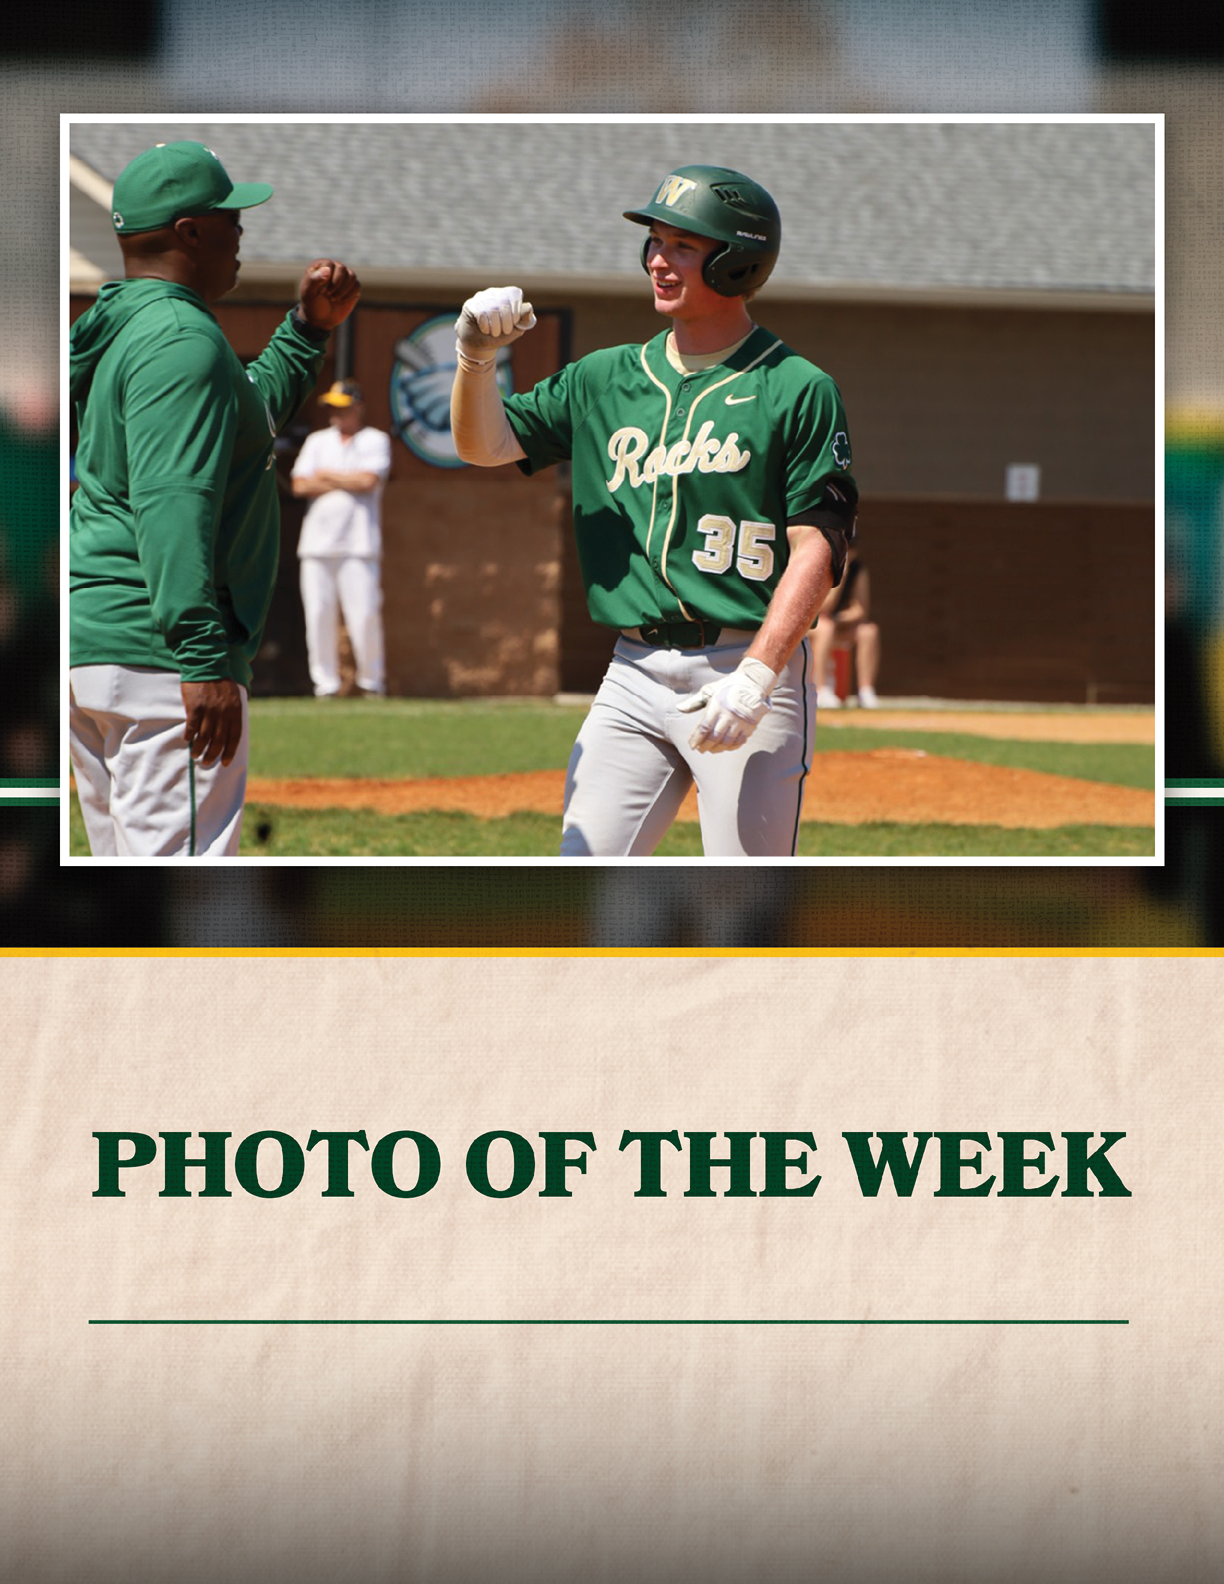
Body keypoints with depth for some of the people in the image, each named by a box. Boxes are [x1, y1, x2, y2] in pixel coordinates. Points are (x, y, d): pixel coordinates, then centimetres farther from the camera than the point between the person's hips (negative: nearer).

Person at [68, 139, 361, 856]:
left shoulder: (115, 329, 18)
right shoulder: (183, 339, -14)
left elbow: (250, 415, 34)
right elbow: (171, 504, -24)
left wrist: (308, 329, 24)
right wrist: (204, 659, -27)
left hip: (87, 642, 11)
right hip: (156, 652, -11)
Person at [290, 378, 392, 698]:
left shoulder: (375, 441, 7)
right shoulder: (317, 441, 18)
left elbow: (368, 480, -10)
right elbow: (300, 485, 5)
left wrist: (327, 475, 2)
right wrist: (348, 482, -2)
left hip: (358, 543, -4)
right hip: (317, 541, 4)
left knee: (364, 613, -10)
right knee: (318, 614, -3)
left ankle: (372, 680, 2)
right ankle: (325, 682, 2)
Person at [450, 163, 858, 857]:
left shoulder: (798, 389, -4)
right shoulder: (606, 378, 13)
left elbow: (818, 549, -10)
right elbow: (485, 444, 11)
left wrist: (755, 677, -20)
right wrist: (477, 356, -9)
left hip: (750, 670, -5)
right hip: (634, 674, 5)